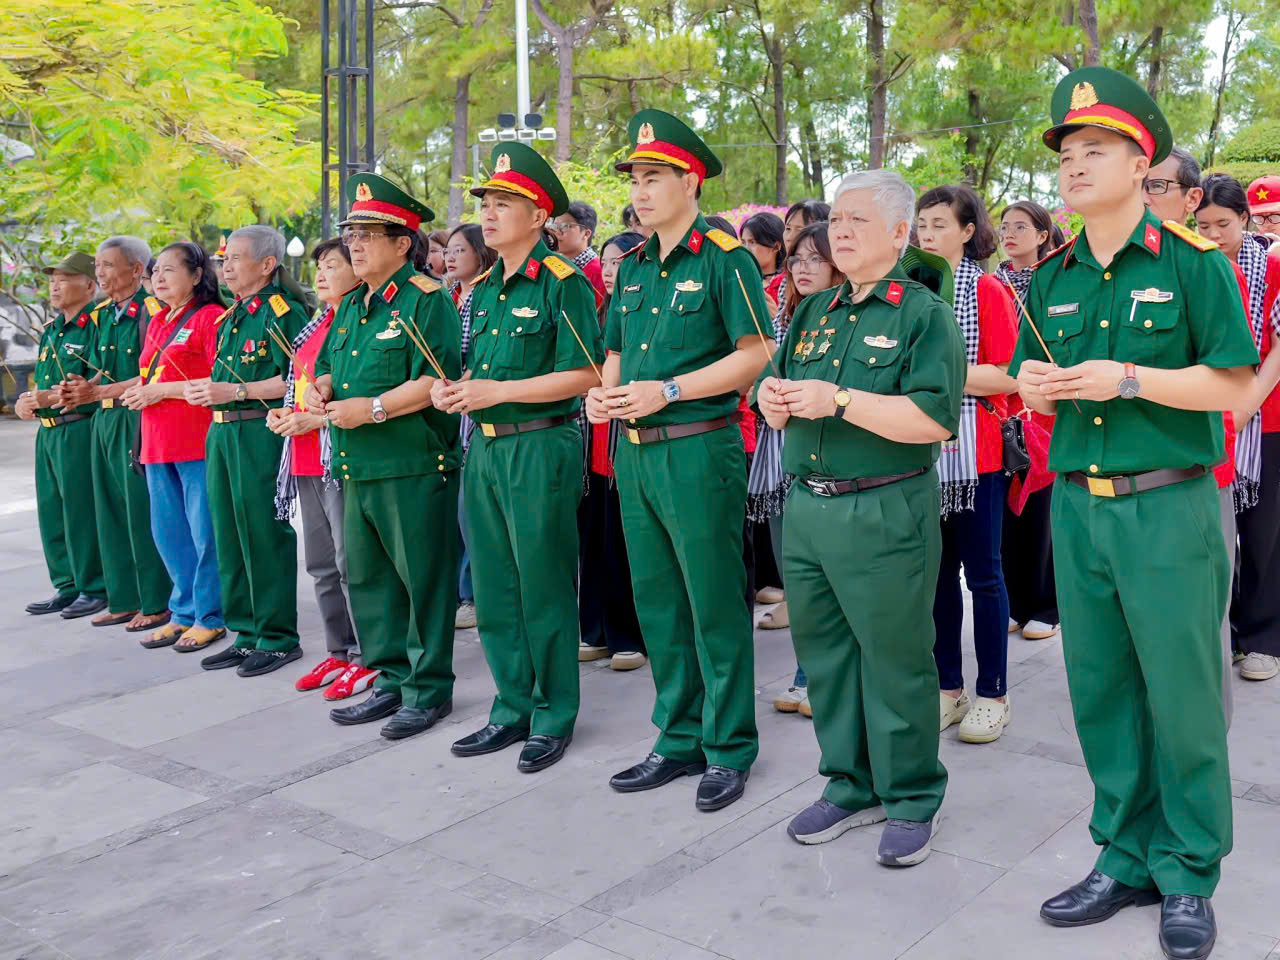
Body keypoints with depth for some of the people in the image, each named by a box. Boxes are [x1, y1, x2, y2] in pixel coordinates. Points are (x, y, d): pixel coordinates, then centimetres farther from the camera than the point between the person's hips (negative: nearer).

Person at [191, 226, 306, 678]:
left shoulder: (282, 311, -9)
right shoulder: (231, 316, 18)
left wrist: (235, 391, -19)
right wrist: (205, 388, 6)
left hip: (261, 434, -9)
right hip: (222, 433, 9)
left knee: (264, 537, -4)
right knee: (230, 536, 12)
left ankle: (278, 638, 7)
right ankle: (247, 634, 22)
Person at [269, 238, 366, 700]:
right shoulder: (315, 327, 18)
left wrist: (316, 419, -19)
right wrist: (285, 413, 8)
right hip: (306, 461, 9)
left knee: (352, 564, -4)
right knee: (321, 565, 14)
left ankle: (365, 657, 8)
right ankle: (338, 652, 25)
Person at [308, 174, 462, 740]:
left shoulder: (426, 300, -9)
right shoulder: (352, 306, 18)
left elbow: (435, 381, -19)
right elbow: (329, 366, 27)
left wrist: (373, 409, -19)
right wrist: (320, 390, 5)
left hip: (414, 466, -9)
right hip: (357, 469, 9)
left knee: (424, 580, 0)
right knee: (366, 578, 15)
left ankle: (430, 688, 12)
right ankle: (390, 681, 27)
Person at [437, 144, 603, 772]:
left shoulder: (562, 284, -10)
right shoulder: (484, 289, 15)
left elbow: (584, 374, -17)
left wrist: (496, 392, -18)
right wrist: (452, 389, 2)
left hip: (541, 448, -8)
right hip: (483, 449, 8)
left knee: (544, 591, 2)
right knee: (493, 591, 13)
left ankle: (553, 718, 16)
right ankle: (513, 709, 26)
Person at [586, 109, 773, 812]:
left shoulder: (723, 256, -7)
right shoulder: (633, 266, 15)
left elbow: (756, 353, -13)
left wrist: (667, 391, -17)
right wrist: (603, 393, 1)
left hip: (698, 450, -7)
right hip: (634, 454, 7)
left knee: (715, 606, 1)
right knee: (657, 605, 13)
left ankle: (729, 748, 15)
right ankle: (679, 740, 26)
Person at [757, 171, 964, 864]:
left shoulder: (923, 313, -6)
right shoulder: (814, 312, 16)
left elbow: (935, 417, -20)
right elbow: (780, 402, 21)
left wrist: (838, 399, -21)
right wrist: (774, 397, -3)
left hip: (885, 515, -7)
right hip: (806, 510, 7)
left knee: (894, 662, 3)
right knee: (824, 653, 14)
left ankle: (911, 801, 20)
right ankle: (850, 787, 30)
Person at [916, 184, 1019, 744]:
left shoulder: (989, 291, -4)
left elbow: (1008, 376, -12)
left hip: (974, 450, -5)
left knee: (982, 572, 3)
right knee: (937, 570, 11)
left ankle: (993, 693, 14)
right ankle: (947, 687, 22)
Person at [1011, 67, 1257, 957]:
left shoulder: (1192, 261, -6)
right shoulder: (1052, 277, 10)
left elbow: (1237, 384, -10)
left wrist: (1128, 378, -19)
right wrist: (1038, 384, -5)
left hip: (1170, 508, -5)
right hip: (1078, 507, 5)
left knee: (1183, 698, 4)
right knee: (1100, 692, 11)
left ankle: (1189, 876, 21)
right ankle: (1126, 860, 27)